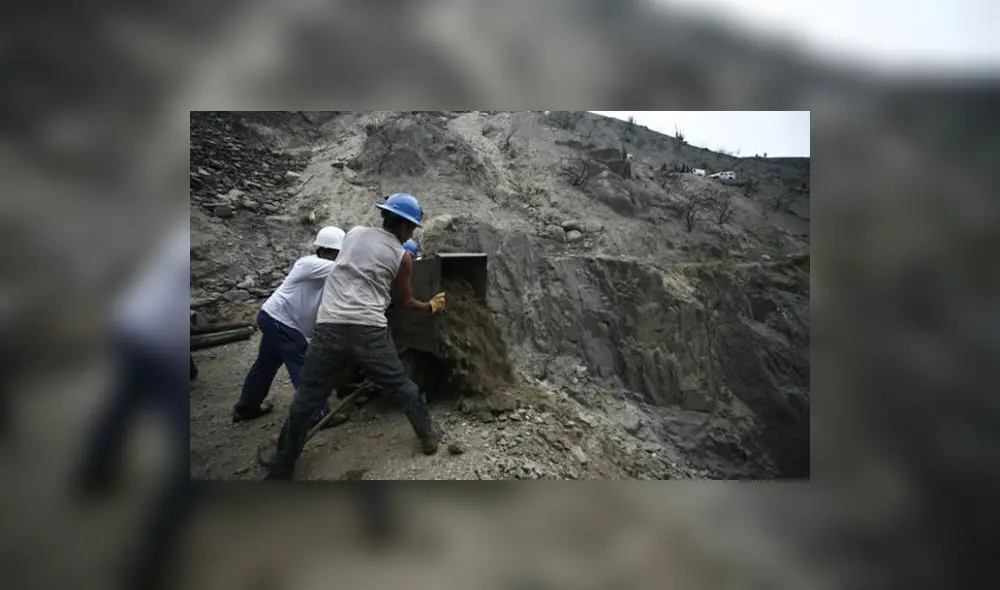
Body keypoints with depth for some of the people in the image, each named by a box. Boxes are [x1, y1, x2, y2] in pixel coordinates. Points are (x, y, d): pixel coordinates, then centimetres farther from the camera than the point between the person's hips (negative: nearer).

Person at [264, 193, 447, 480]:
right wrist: (430, 306, 35)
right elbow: (404, 301, 17)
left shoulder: (354, 233, 15)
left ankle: (281, 469, 20)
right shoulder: (402, 257, 6)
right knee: (402, 385, 19)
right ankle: (429, 435, 34)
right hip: (369, 330, -2)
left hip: (329, 327, 2)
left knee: (306, 400, 10)